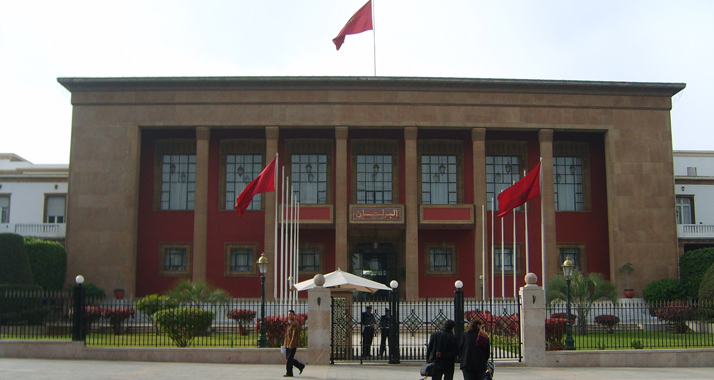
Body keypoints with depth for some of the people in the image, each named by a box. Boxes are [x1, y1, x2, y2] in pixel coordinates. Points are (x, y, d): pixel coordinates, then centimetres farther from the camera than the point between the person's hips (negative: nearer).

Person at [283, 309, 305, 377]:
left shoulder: (295, 323, -12)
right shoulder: (289, 323, 18)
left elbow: (295, 335, -18)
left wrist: (291, 344, -22)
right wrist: (285, 344, 20)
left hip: (292, 345, -10)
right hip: (288, 345, 10)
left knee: (289, 359, -7)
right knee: (288, 358, 12)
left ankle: (289, 373, 0)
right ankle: (301, 366, 23)